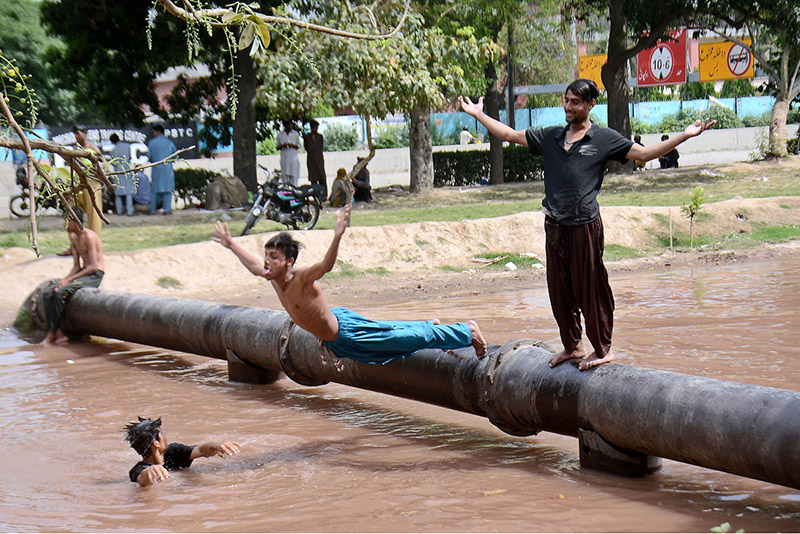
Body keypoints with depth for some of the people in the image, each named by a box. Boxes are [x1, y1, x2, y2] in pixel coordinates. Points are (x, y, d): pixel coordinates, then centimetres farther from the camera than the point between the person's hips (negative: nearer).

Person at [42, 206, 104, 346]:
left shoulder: (89, 237, -16)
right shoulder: (73, 237, 12)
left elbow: (93, 267, -20)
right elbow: (76, 266, 13)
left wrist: (68, 280, -19)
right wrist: (64, 279, -6)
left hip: (95, 275, -9)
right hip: (82, 273, 9)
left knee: (60, 293, -27)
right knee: (47, 295, -8)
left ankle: (52, 334, -16)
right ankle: (59, 334, -14)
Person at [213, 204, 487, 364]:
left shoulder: (301, 278, -30)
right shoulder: (274, 277, -7)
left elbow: (326, 265, -49)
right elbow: (253, 266, 14)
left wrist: (337, 236, -65)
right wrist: (230, 244, 19)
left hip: (346, 330, -8)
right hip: (335, 339, 8)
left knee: (412, 339, 0)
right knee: (383, 329, 31)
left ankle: (467, 332, 12)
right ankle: (428, 326, 53)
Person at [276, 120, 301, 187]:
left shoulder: (295, 133, 6)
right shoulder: (280, 134, 6)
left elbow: (298, 146, 9)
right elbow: (277, 147, 10)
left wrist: (292, 145, -11)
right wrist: (282, 146, -12)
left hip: (293, 157, 0)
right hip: (284, 157, 0)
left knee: (294, 176, -6)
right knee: (284, 175, -3)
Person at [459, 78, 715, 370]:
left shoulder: (605, 139, 2)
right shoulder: (550, 137, 13)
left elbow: (645, 153, 2)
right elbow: (510, 135, 21)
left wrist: (684, 136, -5)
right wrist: (479, 115, 22)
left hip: (585, 226, -5)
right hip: (554, 226, 5)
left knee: (591, 291, -1)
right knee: (559, 291, 11)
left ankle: (603, 349, 13)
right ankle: (572, 345, 26)